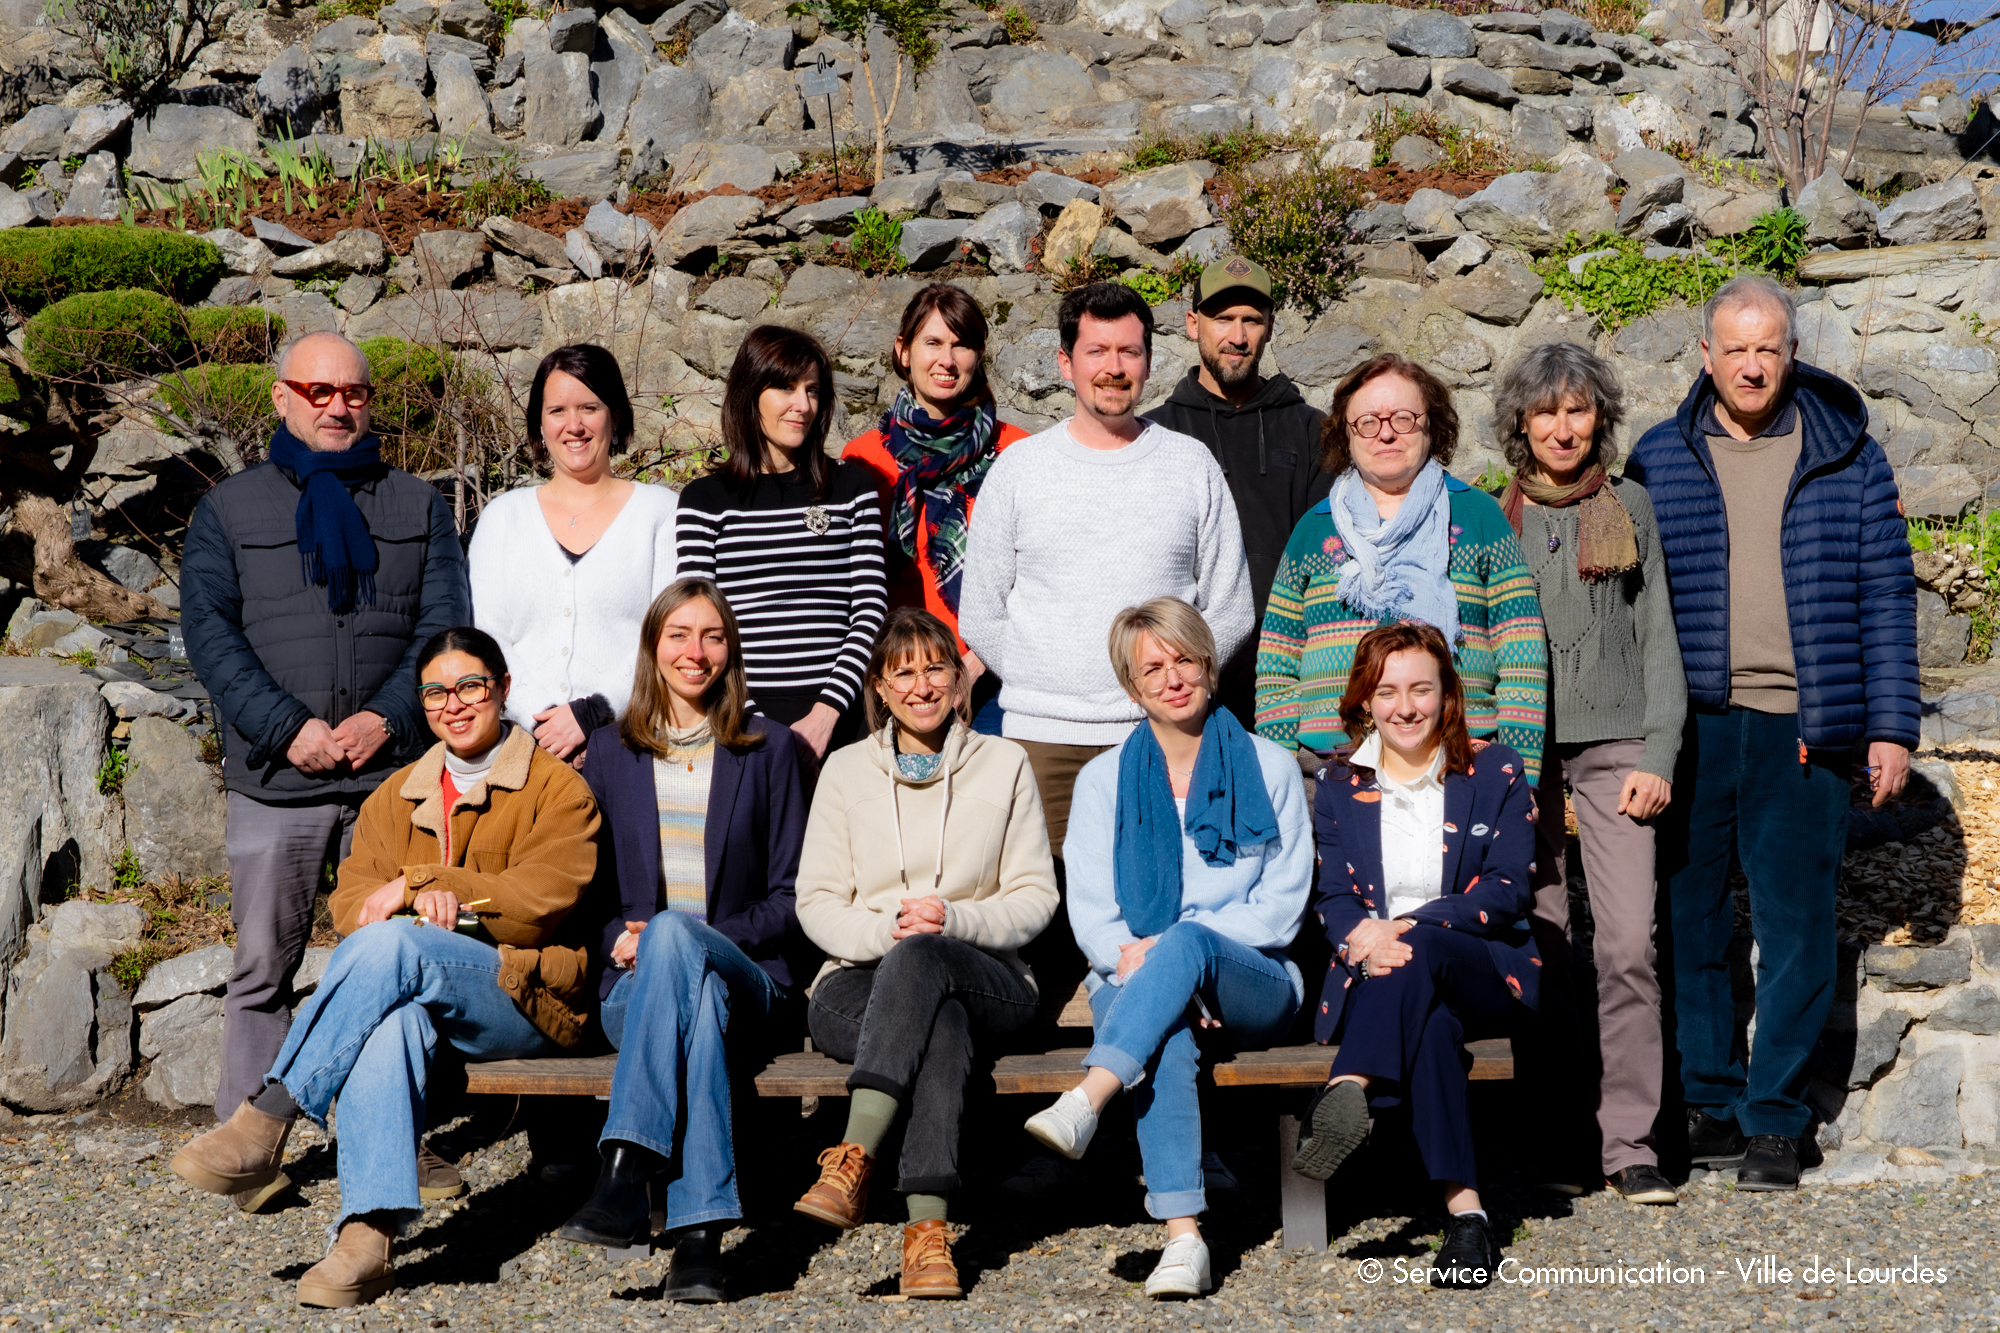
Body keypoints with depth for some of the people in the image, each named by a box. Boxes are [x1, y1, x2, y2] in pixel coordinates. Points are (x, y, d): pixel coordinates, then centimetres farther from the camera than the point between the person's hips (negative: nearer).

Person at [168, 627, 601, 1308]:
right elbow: (352, 901, 8)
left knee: (390, 946, -34)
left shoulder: (556, 787, 6)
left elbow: (541, 900, -8)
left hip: (527, 996, -3)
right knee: (390, 1018, -37)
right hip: (415, 990, 3)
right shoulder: (397, 796, 21)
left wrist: (423, 882, -11)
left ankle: (268, 1118, -33)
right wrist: (420, 897, -15)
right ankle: (368, 1233, -47)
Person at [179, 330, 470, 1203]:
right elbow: (209, 632, 0)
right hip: (273, 782, -1)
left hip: (394, 772, 1)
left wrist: (387, 717, -11)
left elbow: (445, 624, 5)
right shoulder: (229, 509, 10)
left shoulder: (419, 507, 14)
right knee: (262, 970, 2)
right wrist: (288, 728, -12)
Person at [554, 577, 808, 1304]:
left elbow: (788, 895, 7)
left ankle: (626, 1173, -51)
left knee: (675, 933, -39)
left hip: (745, 976, -1)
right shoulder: (611, 752, 18)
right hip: (636, 980, 1)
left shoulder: (769, 748, 14)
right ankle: (700, 1229, -53)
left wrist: (686, 936, -8)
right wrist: (619, 941, -5)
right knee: (698, 997, -39)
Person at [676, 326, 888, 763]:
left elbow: (871, 610, 4)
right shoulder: (705, 498, 7)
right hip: (742, 720, -1)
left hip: (837, 719, 1)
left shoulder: (852, 486, 11)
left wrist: (828, 711, -8)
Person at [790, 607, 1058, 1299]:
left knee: (921, 957, -38)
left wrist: (953, 920, -14)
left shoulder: (1004, 764, 12)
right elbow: (816, 902, 7)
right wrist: (882, 930, -15)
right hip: (861, 978, 1)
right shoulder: (846, 768, 13)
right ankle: (927, 1224, -46)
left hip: (986, 978, 0)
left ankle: (854, 1160, -47)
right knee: (940, 1021, -37)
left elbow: (1035, 897, 6)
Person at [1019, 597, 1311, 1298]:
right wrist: (1131, 956, -18)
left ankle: (1084, 1103, -52)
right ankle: (1183, 1237, -46)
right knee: (1166, 1040, -36)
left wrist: (1169, 948, -12)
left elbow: (1283, 904, 1)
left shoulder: (1270, 768, 10)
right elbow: (1090, 911, 5)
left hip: (1252, 983, -1)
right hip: (1134, 981, 1)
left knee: (1186, 940, -37)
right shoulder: (1104, 780, 14)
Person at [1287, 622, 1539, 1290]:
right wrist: (1362, 940, -19)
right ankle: (1465, 1212, -45)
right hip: (1377, 977, 1)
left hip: (1487, 972, -1)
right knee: (1431, 1023, -37)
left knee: (1416, 953, -38)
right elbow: (1333, 896, 7)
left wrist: (1409, 927, -18)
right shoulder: (1340, 786, 14)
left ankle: (1350, 1088, -49)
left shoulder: (1496, 773, 7)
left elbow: (1509, 890, -3)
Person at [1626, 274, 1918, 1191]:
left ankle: (1773, 1119, 12)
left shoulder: (1847, 458, 7)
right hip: (1688, 728, 1)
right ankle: (1707, 1106, 17)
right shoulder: (1658, 460, 9)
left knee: (1794, 928, 1)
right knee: (1688, 923, 5)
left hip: (1801, 730, -1)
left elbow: (1886, 594, 6)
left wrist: (1890, 727, -1)